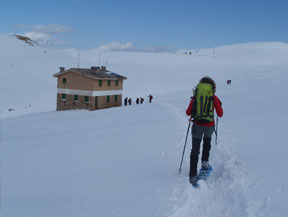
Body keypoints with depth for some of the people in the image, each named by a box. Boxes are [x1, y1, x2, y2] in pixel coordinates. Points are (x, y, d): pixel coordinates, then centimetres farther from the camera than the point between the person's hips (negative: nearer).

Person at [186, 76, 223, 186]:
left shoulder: (195, 97, 4)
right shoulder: (214, 97, 1)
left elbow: (188, 113, 6)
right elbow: (220, 114, 5)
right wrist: (219, 106, 24)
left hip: (197, 125, 0)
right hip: (209, 125, 0)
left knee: (195, 150, 9)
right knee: (207, 140, 34)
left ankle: (193, 176, 3)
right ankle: (205, 162, 21)